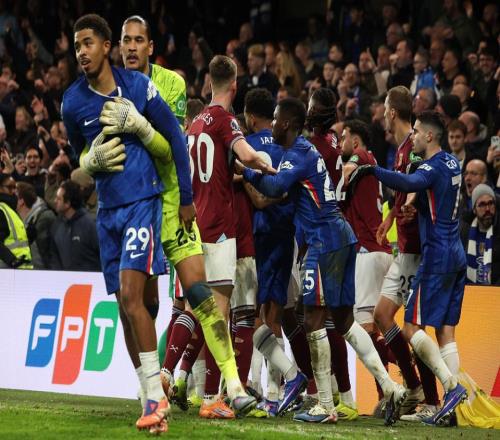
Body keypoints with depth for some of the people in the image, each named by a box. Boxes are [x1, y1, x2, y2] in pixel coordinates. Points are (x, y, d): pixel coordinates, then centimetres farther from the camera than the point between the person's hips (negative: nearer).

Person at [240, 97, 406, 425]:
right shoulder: (307, 150, 20)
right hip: (342, 236, 10)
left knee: (314, 320, -5)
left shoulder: (299, 153, -10)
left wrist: (246, 172, -12)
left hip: (324, 240, -10)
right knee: (344, 320, 12)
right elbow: (284, 192, 25)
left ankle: (325, 407, -5)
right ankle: (390, 386, 4)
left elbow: (275, 188, -24)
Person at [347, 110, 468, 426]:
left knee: (413, 328, -6)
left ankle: (452, 386, -16)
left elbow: (408, 183, -35)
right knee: (446, 331, 7)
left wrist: (371, 169, -33)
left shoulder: (433, 168, -14)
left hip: (436, 256, -9)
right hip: (457, 255, 9)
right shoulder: (452, 164, 13)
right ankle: (451, 400, 1)